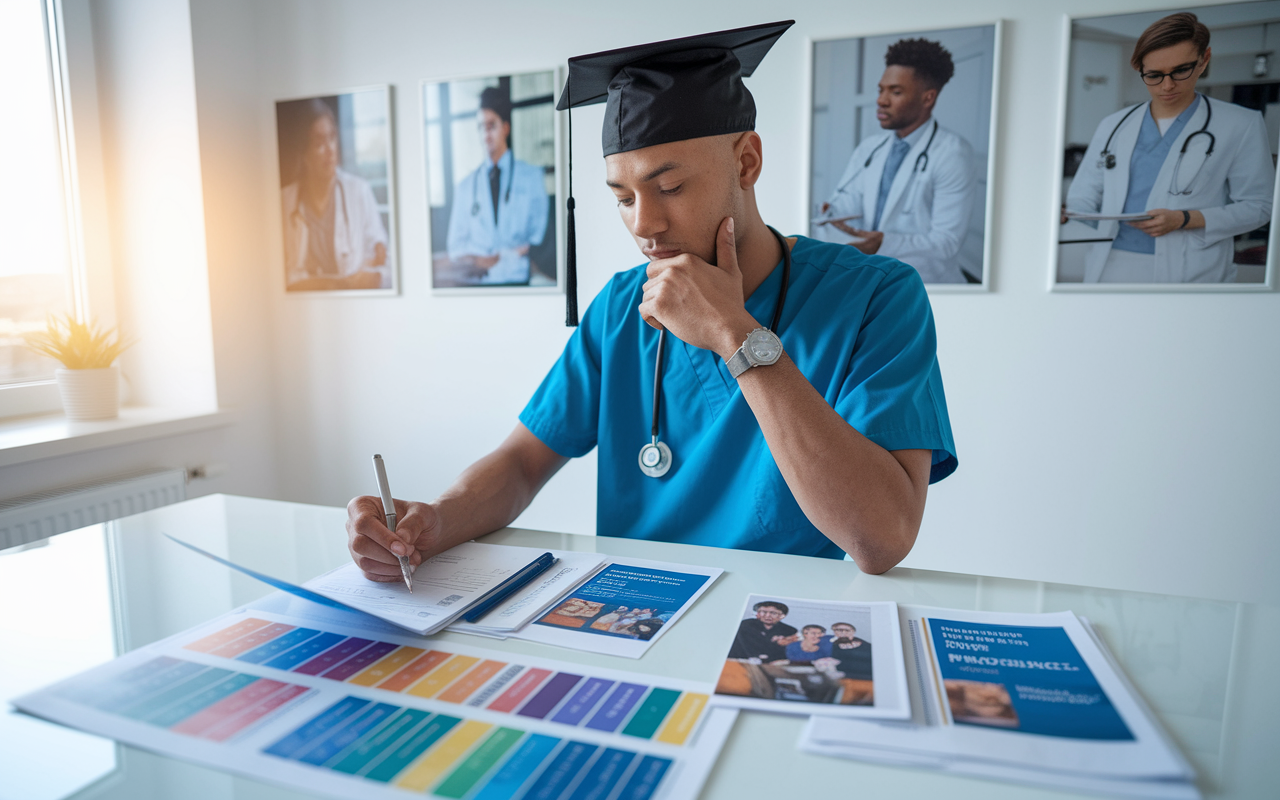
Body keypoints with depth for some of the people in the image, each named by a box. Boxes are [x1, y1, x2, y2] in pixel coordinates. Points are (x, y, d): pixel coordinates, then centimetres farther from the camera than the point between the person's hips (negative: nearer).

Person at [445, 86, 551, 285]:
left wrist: (501, 259, -6)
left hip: (517, 281, -2)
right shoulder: (465, 187, 16)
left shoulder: (532, 176, 12)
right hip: (476, 284, 2)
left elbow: (539, 239, 6)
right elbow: (456, 253, 11)